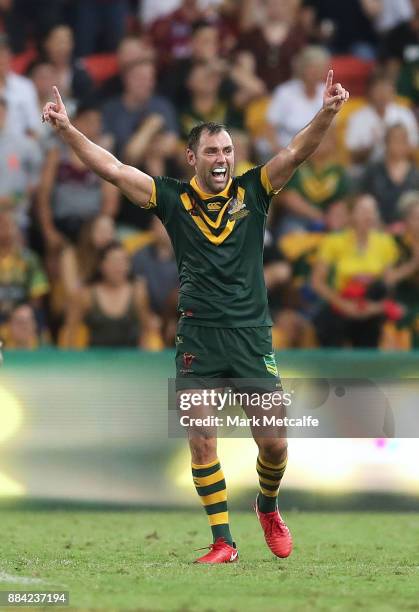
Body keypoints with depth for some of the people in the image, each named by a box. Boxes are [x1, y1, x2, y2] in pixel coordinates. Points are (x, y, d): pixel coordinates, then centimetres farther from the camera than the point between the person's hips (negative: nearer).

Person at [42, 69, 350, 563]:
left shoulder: (252, 192, 5)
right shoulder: (174, 199, 3)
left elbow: (297, 152, -5)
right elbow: (111, 169, 0)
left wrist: (327, 112, -21)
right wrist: (66, 128, -9)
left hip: (251, 335, 0)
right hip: (197, 339, 0)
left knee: (274, 443, 0)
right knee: (201, 442, -4)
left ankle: (268, 508, 31)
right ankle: (222, 543, 4)